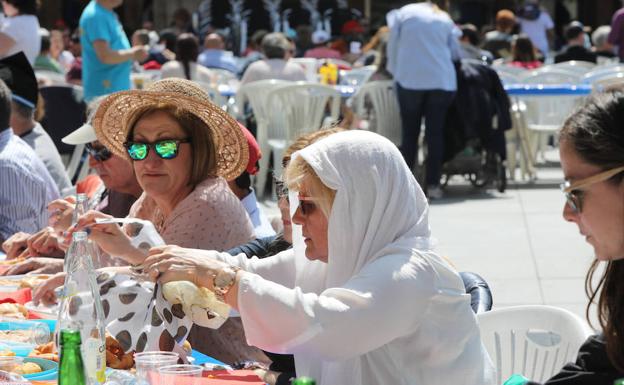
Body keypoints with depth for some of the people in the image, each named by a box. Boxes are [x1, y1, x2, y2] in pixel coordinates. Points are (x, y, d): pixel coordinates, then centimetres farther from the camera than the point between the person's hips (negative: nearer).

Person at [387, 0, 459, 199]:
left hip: (409, 80, 0)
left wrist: (395, 71, 20)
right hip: (441, 81, 0)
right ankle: (433, 184, -1)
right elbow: (456, 53, 13)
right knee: (435, 133, 2)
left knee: (410, 132, 6)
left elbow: (393, 46, 9)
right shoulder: (446, 21, 8)